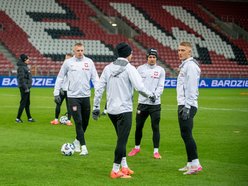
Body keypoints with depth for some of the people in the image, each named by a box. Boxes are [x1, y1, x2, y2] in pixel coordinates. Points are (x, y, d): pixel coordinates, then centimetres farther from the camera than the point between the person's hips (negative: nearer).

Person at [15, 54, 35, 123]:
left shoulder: (25, 66, 14)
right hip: (24, 88, -10)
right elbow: (21, 79, -21)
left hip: (27, 87, 10)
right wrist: (25, 88, -21)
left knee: (27, 103, 14)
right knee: (23, 103, -6)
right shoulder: (21, 67, -16)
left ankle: (29, 118, 20)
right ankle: (18, 118, -1)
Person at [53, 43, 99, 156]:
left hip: (85, 96, 3)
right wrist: (56, 93, 2)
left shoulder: (89, 62, 5)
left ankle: (77, 141, 32)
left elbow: (95, 78, 5)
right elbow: (60, 78, 6)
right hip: (73, 96, -3)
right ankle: (83, 147, -8)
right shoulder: (68, 62, 0)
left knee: (85, 122, 10)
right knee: (78, 122, -8)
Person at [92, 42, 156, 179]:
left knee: (121, 139, 19)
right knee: (122, 140, 0)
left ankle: (124, 167, 24)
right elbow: (139, 87, -20)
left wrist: (96, 107, 10)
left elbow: (99, 88, 5)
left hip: (111, 110, 6)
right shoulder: (129, 68, -10)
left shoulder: (108, 68, 7)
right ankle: (115, 170, 2)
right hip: (124, 110, -6)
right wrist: (150, 95, -2)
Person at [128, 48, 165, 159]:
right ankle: (137, 147, 26)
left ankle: (156, 151, 5)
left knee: (155, 127, -1)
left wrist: (155, 95, -19)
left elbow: (161, 86, -1)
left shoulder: (160, 70, 5)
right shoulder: (140, 69, 6)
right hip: (142, 102, 1)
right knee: (138, 126, 8)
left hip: (155, 104, -1)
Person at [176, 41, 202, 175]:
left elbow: (191, 88, -19)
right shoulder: (184, 65, 20)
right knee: (185, 135, 11)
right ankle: (190, 164, 15)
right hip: (183, 105, 10)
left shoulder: (190, 65, -12)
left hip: (188, 106, -10)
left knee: (187, 134, -12)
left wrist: (187, 107, -22)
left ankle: (195, 164, -13)